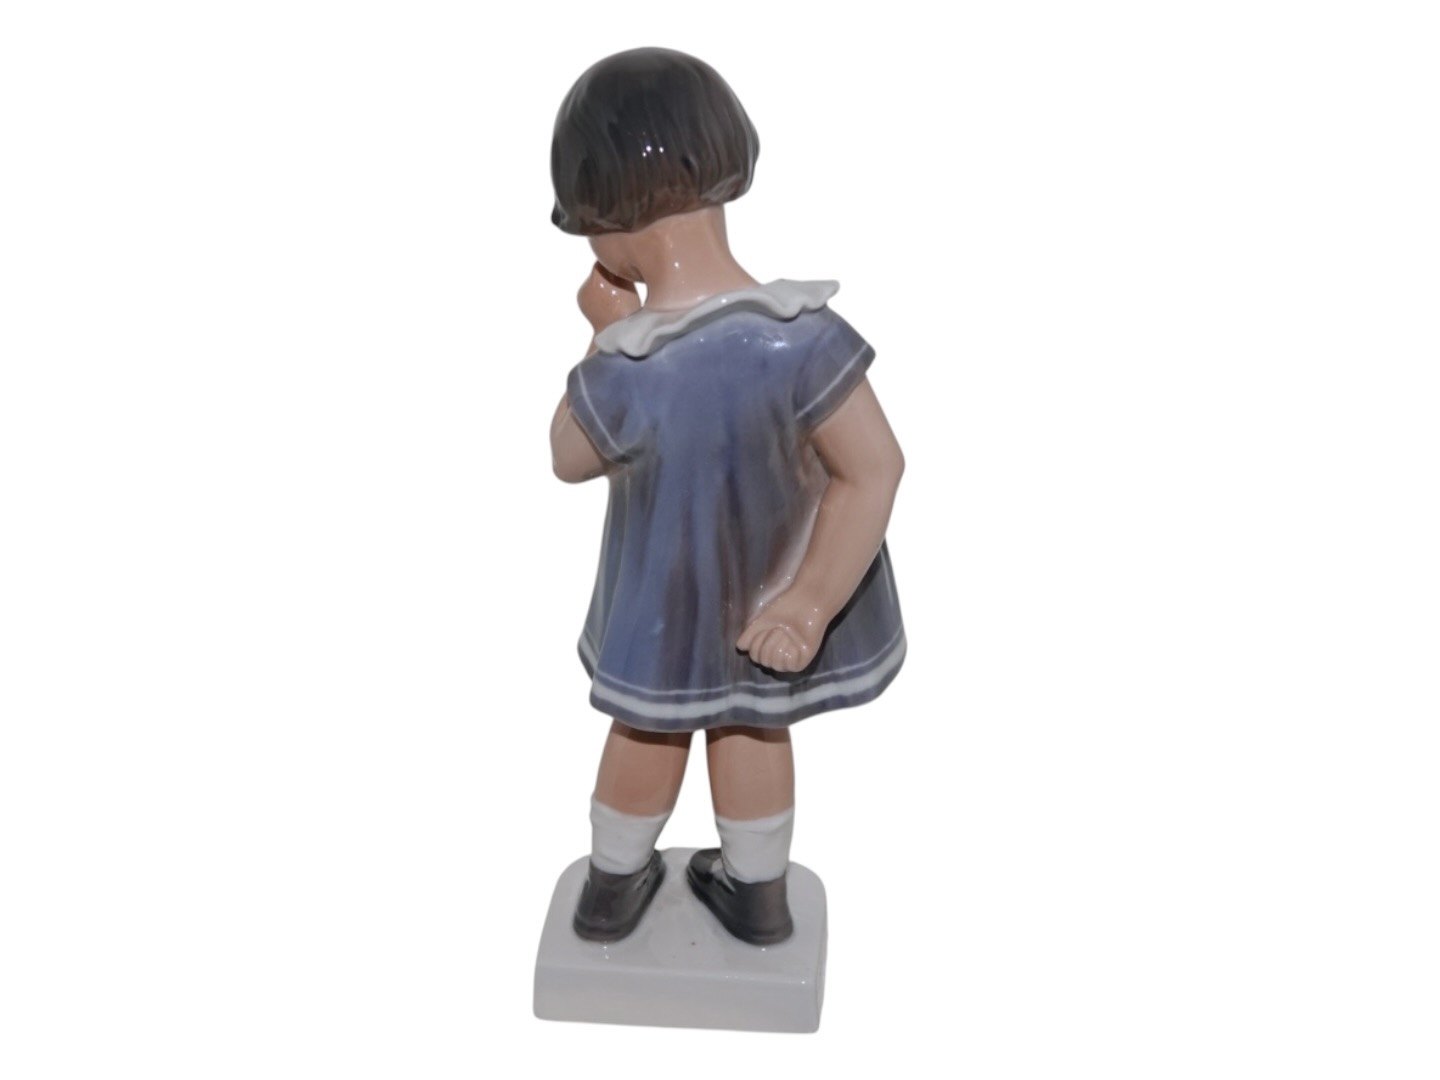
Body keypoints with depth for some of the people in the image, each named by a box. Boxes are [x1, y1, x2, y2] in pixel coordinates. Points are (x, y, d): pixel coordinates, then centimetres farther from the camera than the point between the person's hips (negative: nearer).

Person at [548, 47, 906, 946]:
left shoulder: (624, 376, -33)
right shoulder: (801, 335, -30)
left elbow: (570, 458, -12)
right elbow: (874, 468, -27)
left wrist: (607, 336, -5)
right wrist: (811, 602, -19)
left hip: (671, 604, -1)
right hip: (776, 591, 2)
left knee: (650, 731, 27)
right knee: (754, 728, 28)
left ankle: (612, 889, 51)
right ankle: (759, 895, 49)